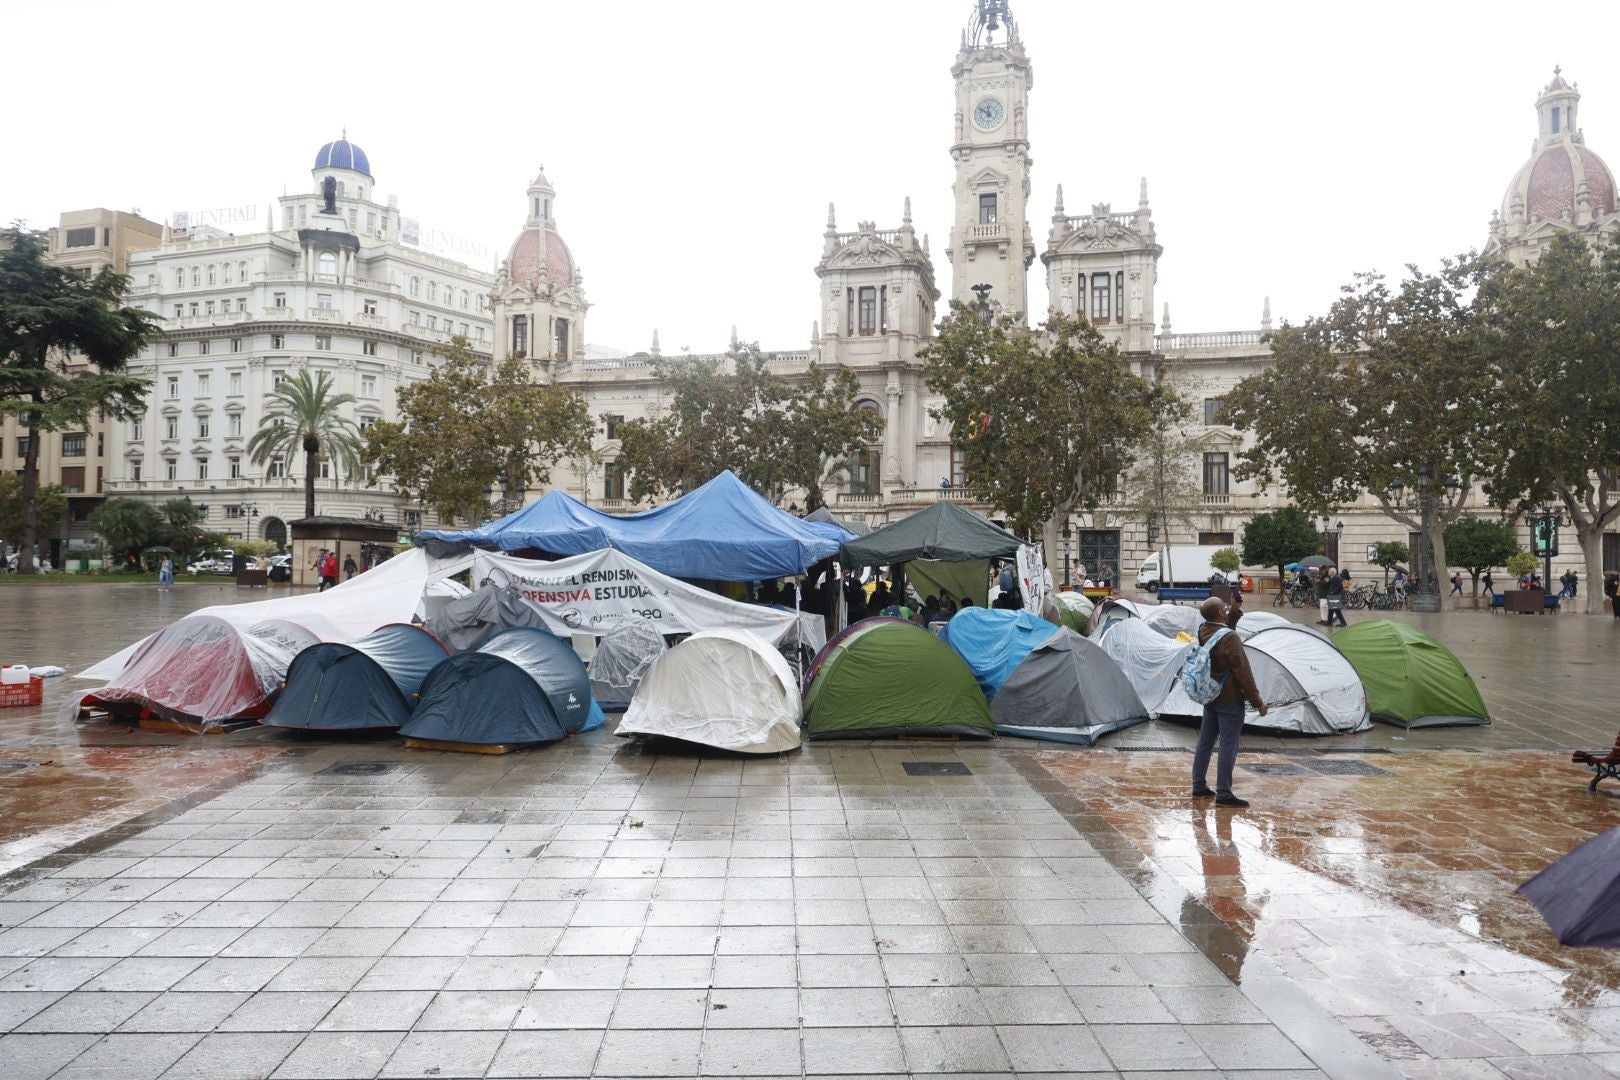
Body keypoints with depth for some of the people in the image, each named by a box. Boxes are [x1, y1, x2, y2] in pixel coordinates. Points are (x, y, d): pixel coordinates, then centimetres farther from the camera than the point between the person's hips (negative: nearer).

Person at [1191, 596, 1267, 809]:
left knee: (1205, 741, 15)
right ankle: (1223, 795, 0)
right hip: (1229, 700, -8)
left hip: (1210, 697, 8)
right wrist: (1257, 702, -12)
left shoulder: (1203, 632, -1)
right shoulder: (1230, 639, -23)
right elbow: (1243, 673, -19)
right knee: (1228, 746, -2)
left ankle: (1199, 787, 23)